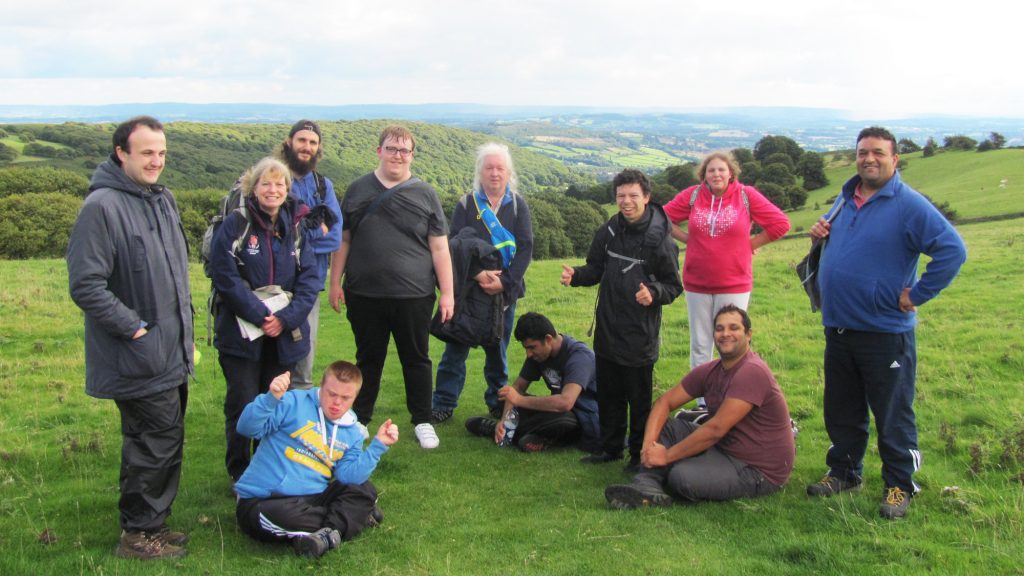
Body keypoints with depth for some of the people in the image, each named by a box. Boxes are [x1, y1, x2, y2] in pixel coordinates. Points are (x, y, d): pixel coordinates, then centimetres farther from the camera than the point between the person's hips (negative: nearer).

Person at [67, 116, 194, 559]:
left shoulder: (163, 199, 10)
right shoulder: (102, 206, -17)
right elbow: (85, 285, -20)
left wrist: (186, 330, 18)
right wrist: (134, 328, -18)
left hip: (171, 355, 8)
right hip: (139, 358, -8)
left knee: (162, 440, 17)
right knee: (157, 442, -2)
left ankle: (152, 523, 32)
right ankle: (139, 534, 15)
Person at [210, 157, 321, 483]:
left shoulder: (297, 227, 6)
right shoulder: (235, 225, -6)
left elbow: (309, 278, 0)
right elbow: (226, 278, -12)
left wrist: (285, 318, -13)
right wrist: (261, 316, -16)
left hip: (284, 334, 3)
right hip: (241, 332, -3)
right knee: (242, 406, 3)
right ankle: (240, 474, 18)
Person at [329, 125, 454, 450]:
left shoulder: (424, 195, 3)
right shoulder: (358, 190, 6)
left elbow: (439, 248, 1)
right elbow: (343, 240, 10)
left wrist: (447, 293, -4)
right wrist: (335, 283, 5)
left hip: (414, 297, -1)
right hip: (364, 295, 1)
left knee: (416, 359, 9)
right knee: (368, 359, 14)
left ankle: (422, 421, 23)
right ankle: (360, 420, 28)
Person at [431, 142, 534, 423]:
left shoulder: (518, 204, 4)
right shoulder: (466, 204, 1)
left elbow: (526, 248, -5)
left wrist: (505, 281, -17)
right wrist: (477, 274, -23)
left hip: (504, 292, 1)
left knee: (498, 351, 12)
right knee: (456, 349, 1)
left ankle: (498, 402, 25)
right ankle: (444, 404, 9)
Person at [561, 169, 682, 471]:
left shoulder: (660, 240, -11)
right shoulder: (608, 232, 3)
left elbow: (673, 286, -6)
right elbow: (596, 270, 13)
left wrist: (654, 293, -26)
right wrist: (576, 276, -7)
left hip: (640, 334, -5)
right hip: (607, 330, 5)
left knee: (640, 399, 5)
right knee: (608, 395, 17)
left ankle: (640, 454, 21)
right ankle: (610, 447, 32)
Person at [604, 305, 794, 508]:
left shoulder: (752, 372, -23)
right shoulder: (710, 371, 4)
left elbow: (716, 429, -26)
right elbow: (665, 402, 4)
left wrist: (668, 455, -20)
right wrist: (649, 443, -15)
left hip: (759, 470, -9)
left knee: (683, 477, -30)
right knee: (665, 426, -1)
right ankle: (647, 488, -19)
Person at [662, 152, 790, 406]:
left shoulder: (747, 195, -5)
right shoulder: (692, 195, 0)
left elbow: (781, 223, -4)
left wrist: (750, 244, -4)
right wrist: (689, 239, 0)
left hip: (734, 285, -2)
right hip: (697, 284, 2)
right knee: (700, 346, 9)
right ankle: (703, 402, 20)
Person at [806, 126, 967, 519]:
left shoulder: (910, 205, -12)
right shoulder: (846, 199, 11)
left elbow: (953, 251, -19)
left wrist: (917, 295, -17)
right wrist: (819, 235, 5)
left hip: (885, 331, -7)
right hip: (838, 326, 7)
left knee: (893, 414, 4)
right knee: (841, 410, 17)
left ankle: (899, 486, 17)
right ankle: (843, 472, 32)